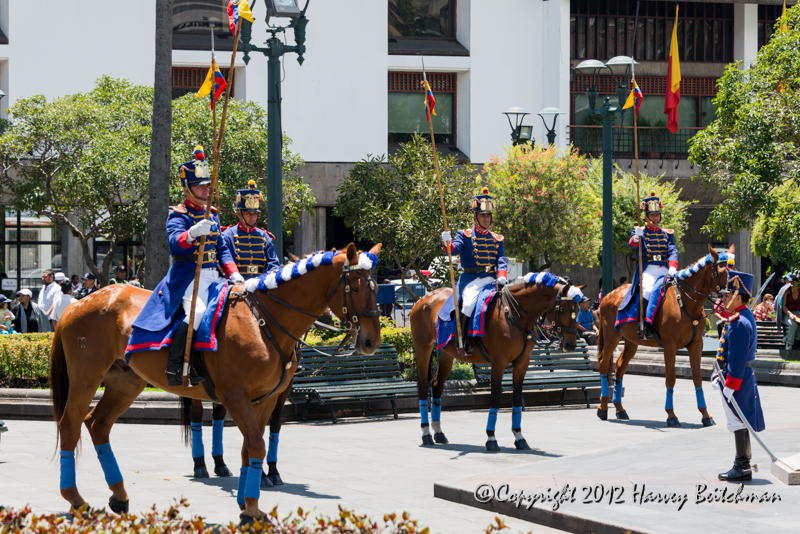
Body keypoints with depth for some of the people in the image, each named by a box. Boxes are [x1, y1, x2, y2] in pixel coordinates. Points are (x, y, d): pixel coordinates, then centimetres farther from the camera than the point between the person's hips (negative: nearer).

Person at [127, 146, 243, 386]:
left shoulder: (212, 214, 19)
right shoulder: (178, 215, -4)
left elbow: (222, 249, 21)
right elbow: (174, 243, -23)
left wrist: (233, 273, 5)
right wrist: (193, 233, -43)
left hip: (212, 276, 8)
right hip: (187, 276, -8)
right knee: (197, 311, -31)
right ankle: (173, 364, -25)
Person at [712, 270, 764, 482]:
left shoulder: (739, 323, -21)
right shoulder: (743, 317, 12)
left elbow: (738, 358, -24)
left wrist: (729, 386, -22)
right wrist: (720, 374, 19)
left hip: (737, 380, -11)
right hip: (744, 377, 11)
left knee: (738, 423, -4)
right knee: (739, 423, 15)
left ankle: (742, 468, 1)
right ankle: (743, 465, 22)